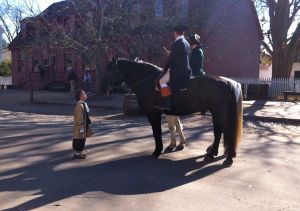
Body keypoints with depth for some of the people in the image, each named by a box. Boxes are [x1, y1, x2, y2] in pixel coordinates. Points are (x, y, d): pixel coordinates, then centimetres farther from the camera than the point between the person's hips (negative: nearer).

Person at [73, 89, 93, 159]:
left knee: (82, 139, 16)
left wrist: (87, 126, 20)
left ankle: (79, 153, 27)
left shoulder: (83, 104, 9)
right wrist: (81, 128, -21)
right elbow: (79, 118, -23)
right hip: (80, 126, -10)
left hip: (84, 125, 10)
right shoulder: (79, 105, -22)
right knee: (79, 140, 0)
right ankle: (77, 154, 11)